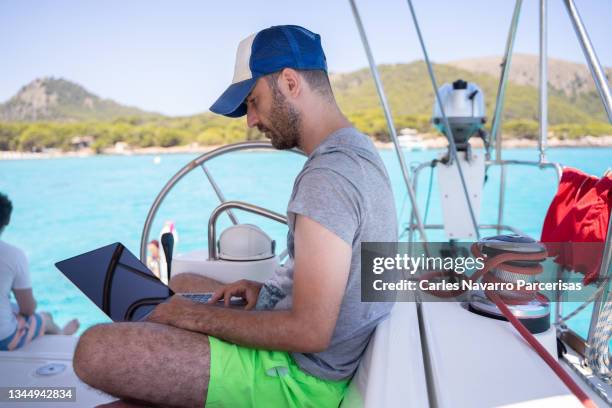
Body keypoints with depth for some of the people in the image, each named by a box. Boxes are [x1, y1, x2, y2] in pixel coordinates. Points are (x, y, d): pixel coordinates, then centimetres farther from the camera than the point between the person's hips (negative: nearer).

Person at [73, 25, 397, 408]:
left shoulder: (327, 177, -26)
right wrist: (266, 290, 5)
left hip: (301, 375, -10)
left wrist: (199, 316, -14)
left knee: (95, 351, -19)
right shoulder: (358, 148, 7)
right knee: (180, 285, 25)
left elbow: (310, 333, -26)